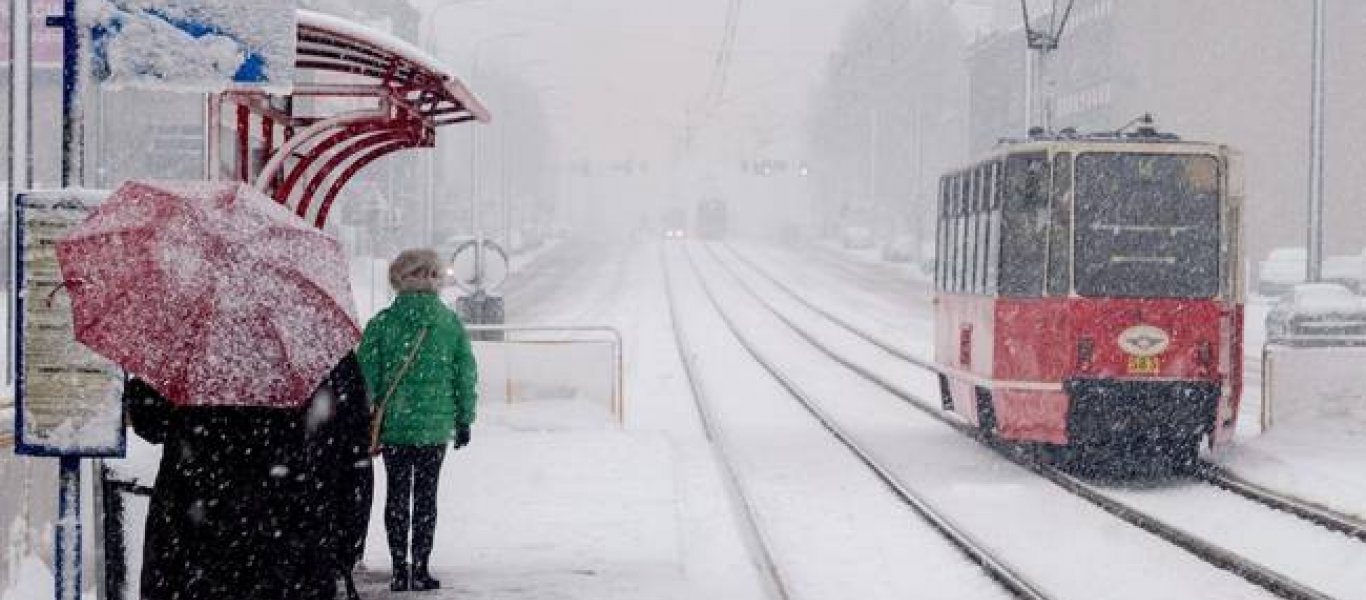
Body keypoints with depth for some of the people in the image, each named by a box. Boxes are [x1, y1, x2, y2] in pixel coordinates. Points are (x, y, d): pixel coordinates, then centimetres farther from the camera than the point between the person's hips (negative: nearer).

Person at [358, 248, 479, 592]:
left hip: (393, 425, 0)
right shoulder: (451, 323, -2)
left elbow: (366, 374, -5)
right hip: (437, 426, 1)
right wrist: (464, 419, 11)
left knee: (397, 496, 9)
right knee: (426, 496, 8)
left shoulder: (381, 323, -6)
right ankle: (420, 569, 8)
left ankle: (400, 570, 8)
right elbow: (466, 374, 2)